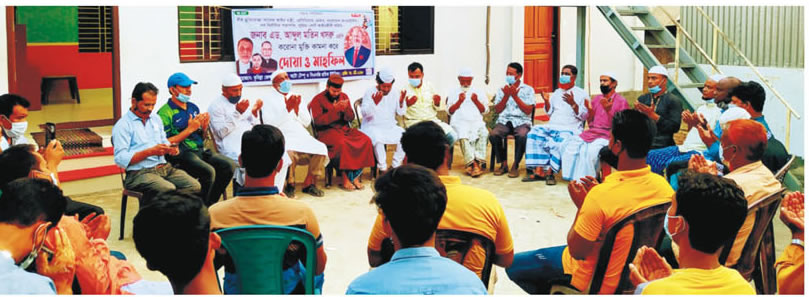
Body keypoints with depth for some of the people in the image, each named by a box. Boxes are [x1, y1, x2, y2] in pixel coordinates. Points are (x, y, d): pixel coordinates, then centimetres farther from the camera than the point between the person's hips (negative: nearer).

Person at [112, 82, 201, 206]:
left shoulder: (156, 119, 20)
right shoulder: (123, 125, -3)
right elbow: (120, 159, -11)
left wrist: (170, 148, 3)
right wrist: (150, 152, -17)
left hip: (164, 167, 7)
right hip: (140, 172, -7)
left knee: (195, 186, -18)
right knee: (169, 190, -34)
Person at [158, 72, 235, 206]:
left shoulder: (193, 107, 17)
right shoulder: (165, 113, -5)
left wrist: (204, 127, 0)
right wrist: (190, 129, -13)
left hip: (200, 150, 7)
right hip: (180, 154, -7)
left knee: (229, 165, -15)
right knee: (208, 171, -31)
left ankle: (210, 204, -5)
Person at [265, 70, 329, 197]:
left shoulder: (297, 97, 19)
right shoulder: (269, 100, 5)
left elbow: (307, 122, 13)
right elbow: (270, 124, -10)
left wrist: (297, 108, -4)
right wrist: (287, 109, -14)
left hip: (301, 136, 5)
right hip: (281, 138, -5)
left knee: (320, 149, -21)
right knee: (290, 152, -36)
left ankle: (309, 183, -6)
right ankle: (290, 185, -13)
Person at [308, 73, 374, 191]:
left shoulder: (344, 96, 15)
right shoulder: (318, 100, 0)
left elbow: (351, 118, 11)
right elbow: (318, 121, -11)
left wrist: (346, 110, -12)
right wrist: (334, 109, -19)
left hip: (344, 128, 5)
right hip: (326, 131, -5)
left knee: (366, 140, -21)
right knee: (342, 143, -37)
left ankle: (355, 175, -15)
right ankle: (346, 178, -24)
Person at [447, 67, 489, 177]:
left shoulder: (478, 92, 23)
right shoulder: (454, 93, 20)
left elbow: (484, 110, 16)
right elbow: (450, 111, 10)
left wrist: (476, 101, 0)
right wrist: (459, 101, -3)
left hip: (476, 121, 2)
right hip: (459, 122, -1)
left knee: (484, 133, -32)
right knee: (463, 136, -35)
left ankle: (478, 161, -37)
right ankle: (473, 163, -40)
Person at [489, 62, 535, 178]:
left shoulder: (528, 89, 7)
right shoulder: (502, 89, 15)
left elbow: (528, 111, -4)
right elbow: (497, 110, 8)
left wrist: (515, 96, -8)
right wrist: (506, 96, -5)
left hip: (522, 121, -2)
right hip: (504, 121, 2)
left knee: (522, 136, -36)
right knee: (493, 135, -29)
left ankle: (515, 166, -19)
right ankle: (503, 164, -12)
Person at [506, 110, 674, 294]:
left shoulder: (601, 196, -33)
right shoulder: (663, 185, -13)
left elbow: (577, 252, -23)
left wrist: (581, 205, -12)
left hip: (596, 281, -7)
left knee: (514, 265, 9)